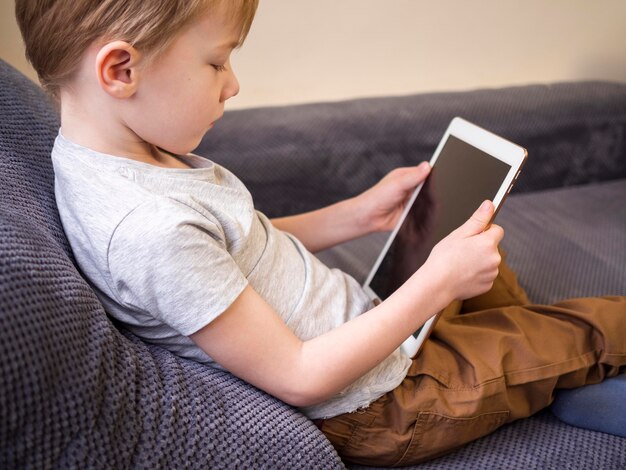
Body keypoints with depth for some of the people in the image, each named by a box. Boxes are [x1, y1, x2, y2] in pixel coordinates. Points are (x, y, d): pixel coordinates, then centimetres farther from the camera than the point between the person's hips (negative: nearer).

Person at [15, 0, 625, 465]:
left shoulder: (139, 151, -4)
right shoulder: (151, 228, -34)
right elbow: (298, 378, -27)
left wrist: (360, 213, 4)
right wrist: (437, 283, -22)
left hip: (353, 317, 9)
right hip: (371, 403, -8)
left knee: (479, 255, 25)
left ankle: (519, 333, 46)